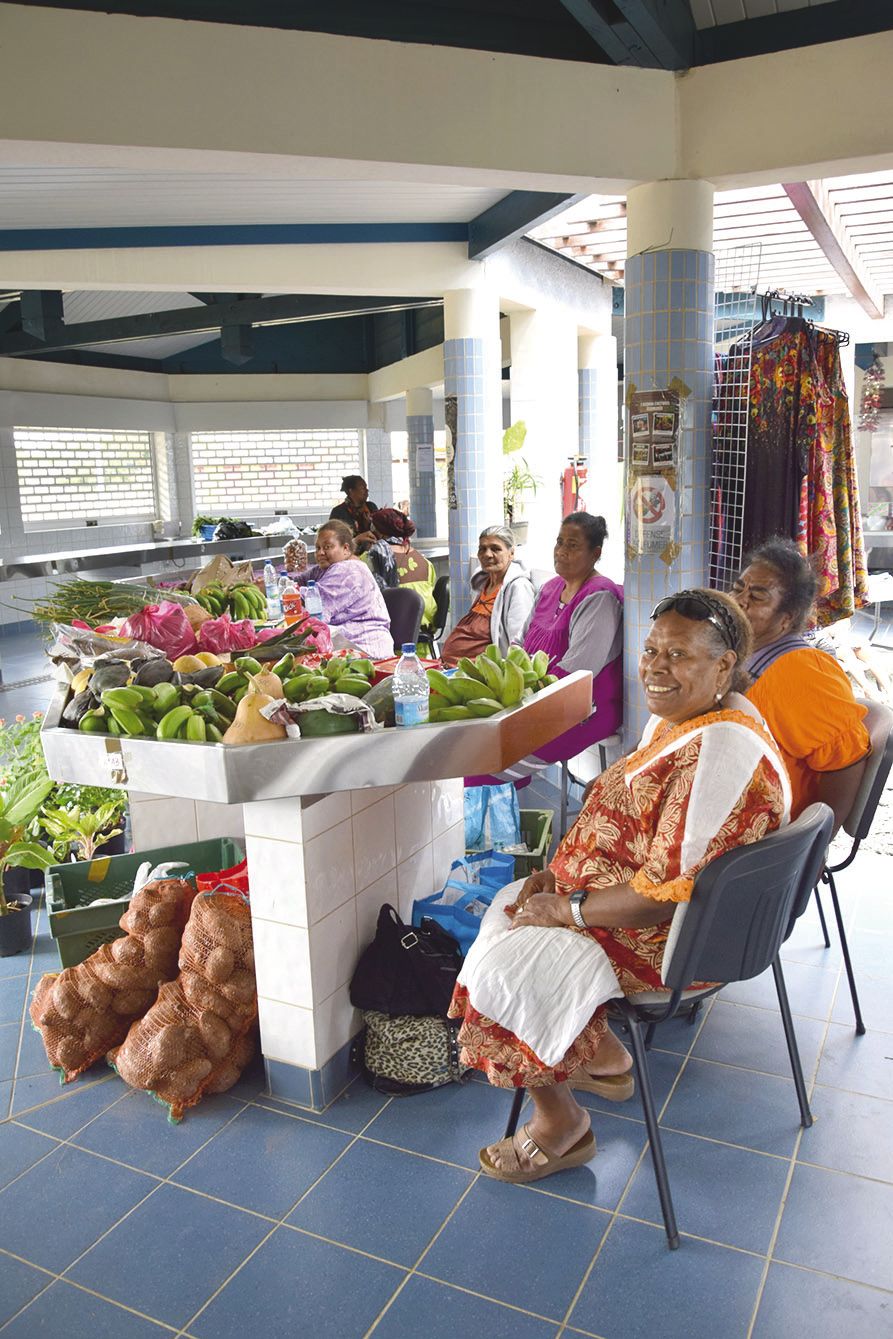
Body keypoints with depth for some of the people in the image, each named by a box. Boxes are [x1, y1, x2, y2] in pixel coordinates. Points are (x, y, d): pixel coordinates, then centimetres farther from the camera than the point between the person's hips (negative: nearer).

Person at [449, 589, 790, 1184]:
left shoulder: (720, 755, -30)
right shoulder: (682, 715, 3)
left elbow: (671, 892, -31)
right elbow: (635, 823, 14)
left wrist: (567, 908, -19)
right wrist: (560, 873, 2)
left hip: (677, 938, -11)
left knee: (505, 965, -15)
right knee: (509, 907, 15)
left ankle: (561, 1123, 10)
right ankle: (602, 1055, 26)